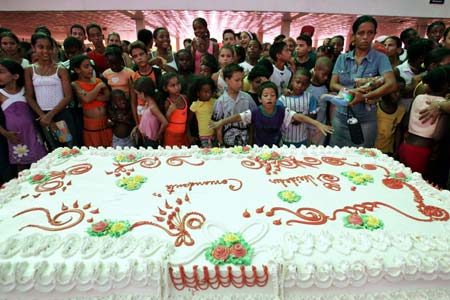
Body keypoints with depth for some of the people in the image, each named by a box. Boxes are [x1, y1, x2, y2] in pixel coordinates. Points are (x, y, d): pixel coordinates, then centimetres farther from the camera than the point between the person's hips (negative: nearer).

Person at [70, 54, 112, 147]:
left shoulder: (98, 80, 11)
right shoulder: (75, 84, -1)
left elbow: (108, 97, -1)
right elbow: (87, 99, -18)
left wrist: (93, 96, -14)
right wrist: (99, 86, -6)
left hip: (105, 122, 3)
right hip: (90, 124, -3)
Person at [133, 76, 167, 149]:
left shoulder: (152, 107, -24)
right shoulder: (146, 103, 2)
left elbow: (165, 123, -30)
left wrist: (158, 135, -17)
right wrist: (137, 127, 6)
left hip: (152, 142, -8)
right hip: (145, 139, 8)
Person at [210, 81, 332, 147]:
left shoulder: (282, 111, -14)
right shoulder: (254, 112, -16)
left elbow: (299, 117, -23)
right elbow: (238, 117, -25)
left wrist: (317, 124, -36)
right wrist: (221, 122, -40)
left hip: (275, 148, 1)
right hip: (258, 149, -1)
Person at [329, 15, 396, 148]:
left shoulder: (380, 58, -3)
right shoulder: (342, 58, 6)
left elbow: (391, 85, -15)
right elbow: (333, 85, 0)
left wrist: (364, 97, -26)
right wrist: (350, 91, -19)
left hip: (365, 121, -2)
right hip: (340, 118, 3)